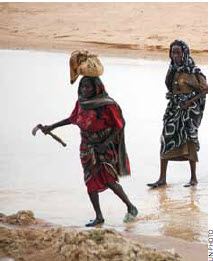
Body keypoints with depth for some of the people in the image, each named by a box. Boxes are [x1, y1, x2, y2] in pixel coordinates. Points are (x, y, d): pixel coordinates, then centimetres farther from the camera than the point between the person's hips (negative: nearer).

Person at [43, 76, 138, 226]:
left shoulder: (107, 105, -18)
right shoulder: (81, 102, -1)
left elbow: (118, 126, -11)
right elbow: (73, 119, 16)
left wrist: (106, 143, -20)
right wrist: (53, 127, 16)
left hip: (105, 148, -6)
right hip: (88, 149, 6)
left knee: (109, 181, -15)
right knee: (91, 182, 4)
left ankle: (131, 207, 4)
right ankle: (99, 217, 15)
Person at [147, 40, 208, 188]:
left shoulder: (193, 71, -8)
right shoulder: (172, 70, 10)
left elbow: (205, 89, -8)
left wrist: (190, 101, -16)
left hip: (189, 109, -6)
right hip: (174, 108, 6)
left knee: (188, 138, -10)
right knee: (166, 140, 1)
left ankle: (193, 178, -3)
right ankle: (162, 179, 4)